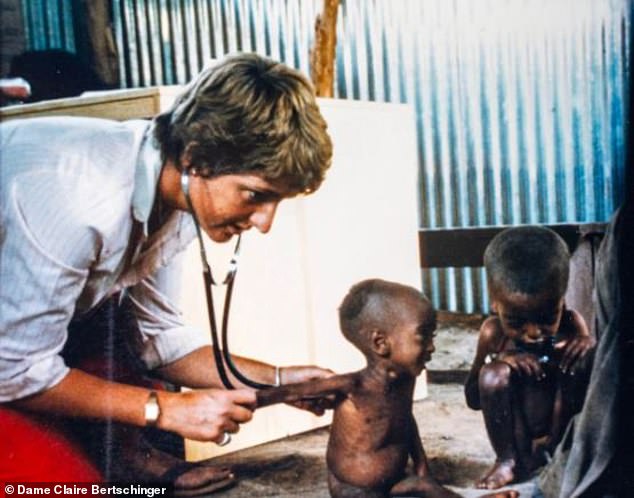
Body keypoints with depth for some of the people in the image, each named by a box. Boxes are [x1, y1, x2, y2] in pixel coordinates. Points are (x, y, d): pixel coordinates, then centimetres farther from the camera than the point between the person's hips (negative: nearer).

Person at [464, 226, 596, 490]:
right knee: (494, 375, -26)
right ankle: (511, 460, -6)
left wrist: (590, 347, -30)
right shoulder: (494, 333, -13)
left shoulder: (572, 326, -14)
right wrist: (499, 361, -25)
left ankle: (554, 446, -6)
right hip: (517, 432, 1)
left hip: (563, 425, 0)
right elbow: (473, 399, -7)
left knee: (582, 358, -22)